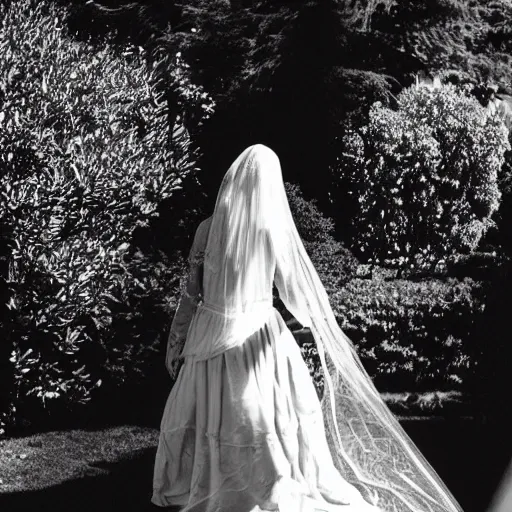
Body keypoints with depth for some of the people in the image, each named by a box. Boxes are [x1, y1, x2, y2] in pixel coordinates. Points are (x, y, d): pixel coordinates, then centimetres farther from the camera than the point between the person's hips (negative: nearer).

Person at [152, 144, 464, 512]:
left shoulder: (209, 228, -9)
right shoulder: (276, 230, -12)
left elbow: (191, 294, -4)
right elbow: (298, 288, -2)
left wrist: (178, 342, 7)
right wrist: (326, 324, 15)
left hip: (213, 333, 2)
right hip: (258, 334, -1)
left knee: (196, 412, 17)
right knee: (291, 410, 16)